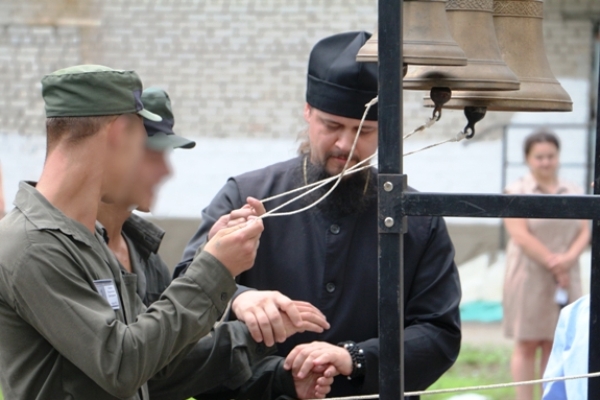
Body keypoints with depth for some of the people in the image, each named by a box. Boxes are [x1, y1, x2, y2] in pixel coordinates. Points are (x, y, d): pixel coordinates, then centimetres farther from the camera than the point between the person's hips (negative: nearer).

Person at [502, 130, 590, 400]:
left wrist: (568, 258, -14)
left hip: (565, 278, 4)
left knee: (555, 344, 5)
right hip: (529, 277, -4)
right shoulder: (517, 193, -2)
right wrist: (553, 263, -15)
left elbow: (584, 232, 6)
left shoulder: (573, 193, 12)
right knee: (527, 344, -1)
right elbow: (520, 235, -12)